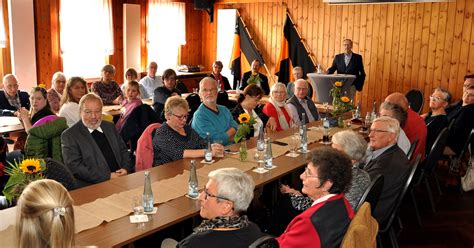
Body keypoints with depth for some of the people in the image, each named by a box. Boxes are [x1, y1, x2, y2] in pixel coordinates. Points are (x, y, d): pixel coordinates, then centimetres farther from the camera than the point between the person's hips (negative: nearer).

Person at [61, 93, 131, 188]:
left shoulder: (110, 127, 17)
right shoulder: (69, 135, 0)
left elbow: (123, 151, 22)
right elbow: (74, 167, -9)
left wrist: (126, 169, 0)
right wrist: (107, 177, -15)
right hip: (91, 186, -5)